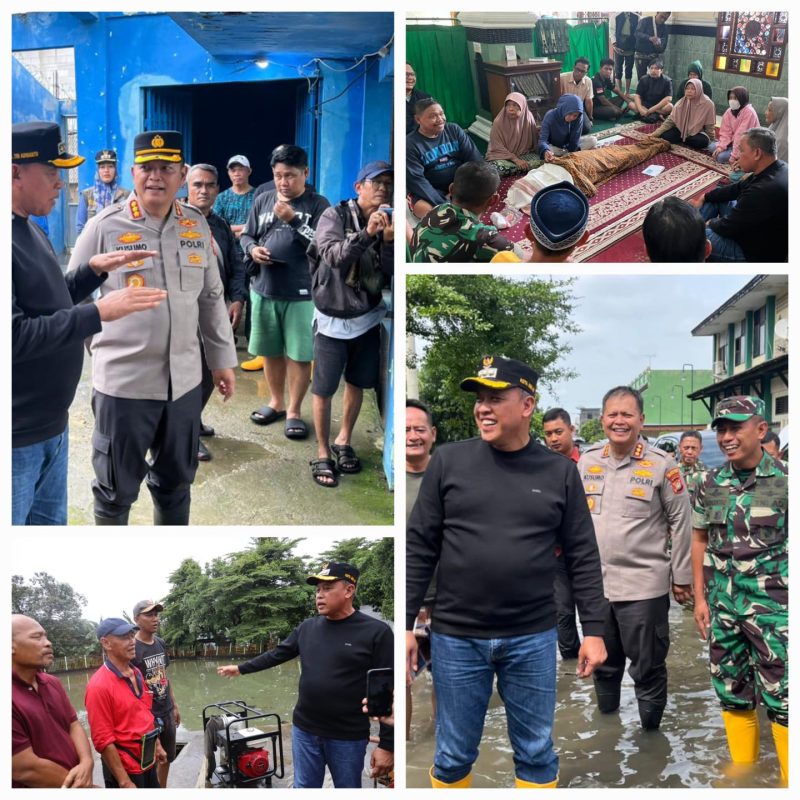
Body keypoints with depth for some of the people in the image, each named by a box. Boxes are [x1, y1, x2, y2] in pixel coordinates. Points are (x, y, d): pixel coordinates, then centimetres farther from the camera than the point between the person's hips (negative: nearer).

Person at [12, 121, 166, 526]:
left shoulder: (31, 230, 10)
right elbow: (14, 336, -28)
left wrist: (94, 268, 5)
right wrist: (97, 314, -26)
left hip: (52, 424, 9)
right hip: (17, 436, -9)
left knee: (51, 523, 21)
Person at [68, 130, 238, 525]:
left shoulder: (197, 225, 5)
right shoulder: (104, 227, -9)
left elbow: (211, 297, 13)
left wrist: (222, 359, 14)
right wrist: (104, 345, -1)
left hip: (184, 378, 4)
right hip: (123, 380, -4)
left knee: (176, 481, 20)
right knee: (116, 489, 10)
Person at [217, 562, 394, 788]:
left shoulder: (376, 632, -13)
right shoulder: (307, 627, 4)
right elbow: (277, 655, 18)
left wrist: (387, 744, -14)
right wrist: (241, 669, 19)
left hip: (347, 737, -4)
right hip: (304, 730, 5)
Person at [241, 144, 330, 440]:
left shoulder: (318, 205, -5)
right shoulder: (263, 200, 7)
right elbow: (246, 235, 15)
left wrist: (293, 220, -21)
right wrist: (252, 249, -8)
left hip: (301, 294, -4)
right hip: (264, 290, 4)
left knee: (299, 355, 3)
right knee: (270, 351, 16)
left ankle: (294, 411, 17)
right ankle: (276, 402, 34)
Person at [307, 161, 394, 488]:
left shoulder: (388, 223, 1)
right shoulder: (335, 215, -10)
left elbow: (391, 275, -5)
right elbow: (333, 255, -26)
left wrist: (388, 242, -21)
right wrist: (367, 234, -36)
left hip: (367, 319, 5)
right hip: (332, 319, -4)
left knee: (357, 384, 16)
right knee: (323, 389, 1)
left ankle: (343, 442, 35)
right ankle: (323, 453, 15)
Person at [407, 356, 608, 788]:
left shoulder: (559, 472, 0)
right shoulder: (448, 461, -2)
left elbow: (583, 557, 3)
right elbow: (419, 548, 0)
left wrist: (593, 630, 0)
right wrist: (405, 623, -3)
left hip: (533, 638, 1)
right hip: (456, 636, 0)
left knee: (536, 753, 13)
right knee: (453, 756, 12)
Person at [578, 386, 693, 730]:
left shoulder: (661, 464, -8)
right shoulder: (587, 460, 3)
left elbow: (680, 522, -4)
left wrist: (681, 576, -2)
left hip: (644, 583, -4)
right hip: (595, 582, 5)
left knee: (647, 666, 5)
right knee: (602, 662, 19)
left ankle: (650, 730, 23)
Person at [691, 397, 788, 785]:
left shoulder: (785, 480, -8)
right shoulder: (710, 484, 4)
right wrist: (700, 598, 8)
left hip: (773, 605, -4)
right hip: (722, 604, 5)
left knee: (781, 699, -1)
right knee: (732, 694, 14)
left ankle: (788, 778, 14)